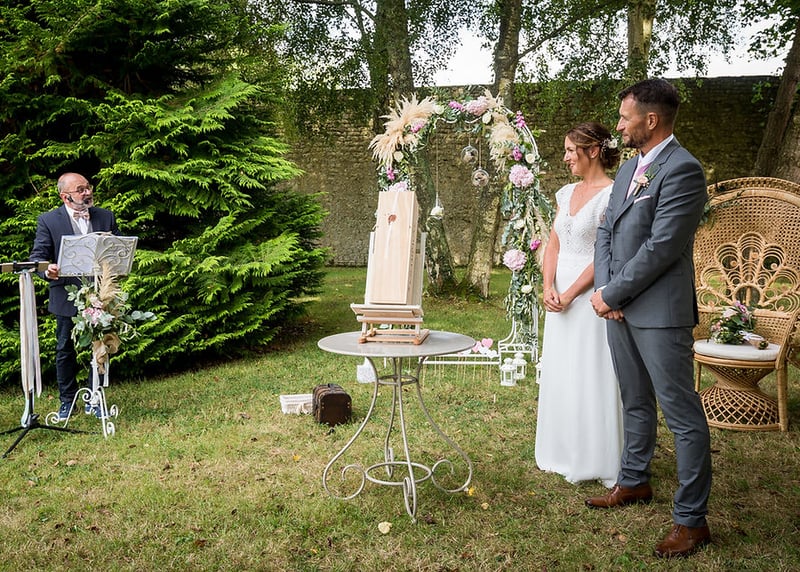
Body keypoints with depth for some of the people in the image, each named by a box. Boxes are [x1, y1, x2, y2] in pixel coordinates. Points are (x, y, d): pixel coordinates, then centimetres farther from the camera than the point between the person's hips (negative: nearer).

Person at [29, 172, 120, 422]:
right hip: (67, 297, -2)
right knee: (65, 350, 8)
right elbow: (37, 256, -5)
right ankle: (67, 401, 23)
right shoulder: (48, 220, -2)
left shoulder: (106, 217, 6)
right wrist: (47, 270, -27)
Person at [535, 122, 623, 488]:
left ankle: (595, 460, 15)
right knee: (559, 374, 14)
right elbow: (553, 245, 10)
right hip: (560, 296, 8)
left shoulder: (612, 195, -11)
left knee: (591, 376, 0)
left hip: (591, 294, -8)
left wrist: (570, 294, -17)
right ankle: (564, 454, 29)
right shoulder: (566, 193, 12)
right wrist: (548, 288, -4)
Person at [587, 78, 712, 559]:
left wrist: (611, 294, -12)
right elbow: (606, 232, 13)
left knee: (683, 415, 1)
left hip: (660, 312, -8)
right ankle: (635, 482, 38)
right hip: (620, 308, 9)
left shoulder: (683, 170, -14)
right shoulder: (628, 169, 14)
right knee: (636, 403, 21)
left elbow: (661, 247, -20)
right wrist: (604, 289, -2)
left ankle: (692, 519, 11)